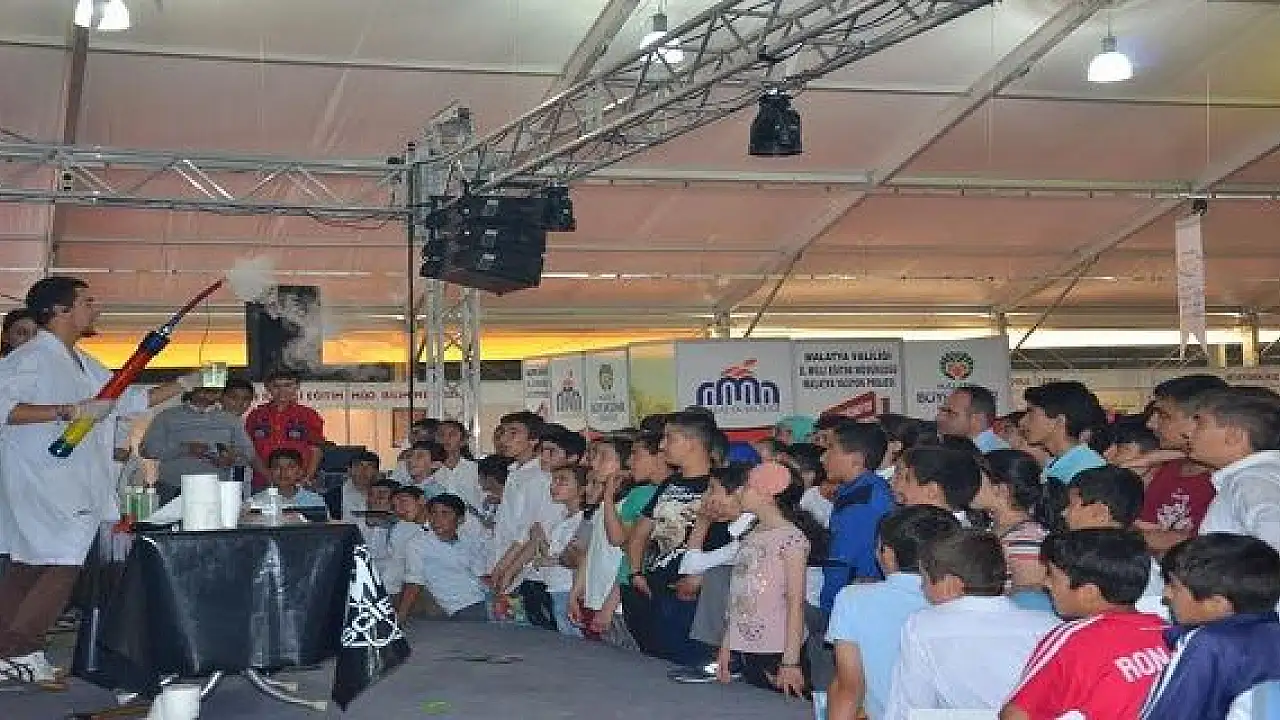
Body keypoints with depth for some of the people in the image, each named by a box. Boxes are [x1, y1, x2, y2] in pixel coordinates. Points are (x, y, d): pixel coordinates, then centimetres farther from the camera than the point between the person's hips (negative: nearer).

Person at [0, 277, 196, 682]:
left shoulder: (84, 364, 17)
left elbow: (128, 401, 22)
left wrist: (184, 385, 17)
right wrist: (69, 411, -27)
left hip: (75, 484, 9)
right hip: (39, 479, -9)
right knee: (65, 563, -10)